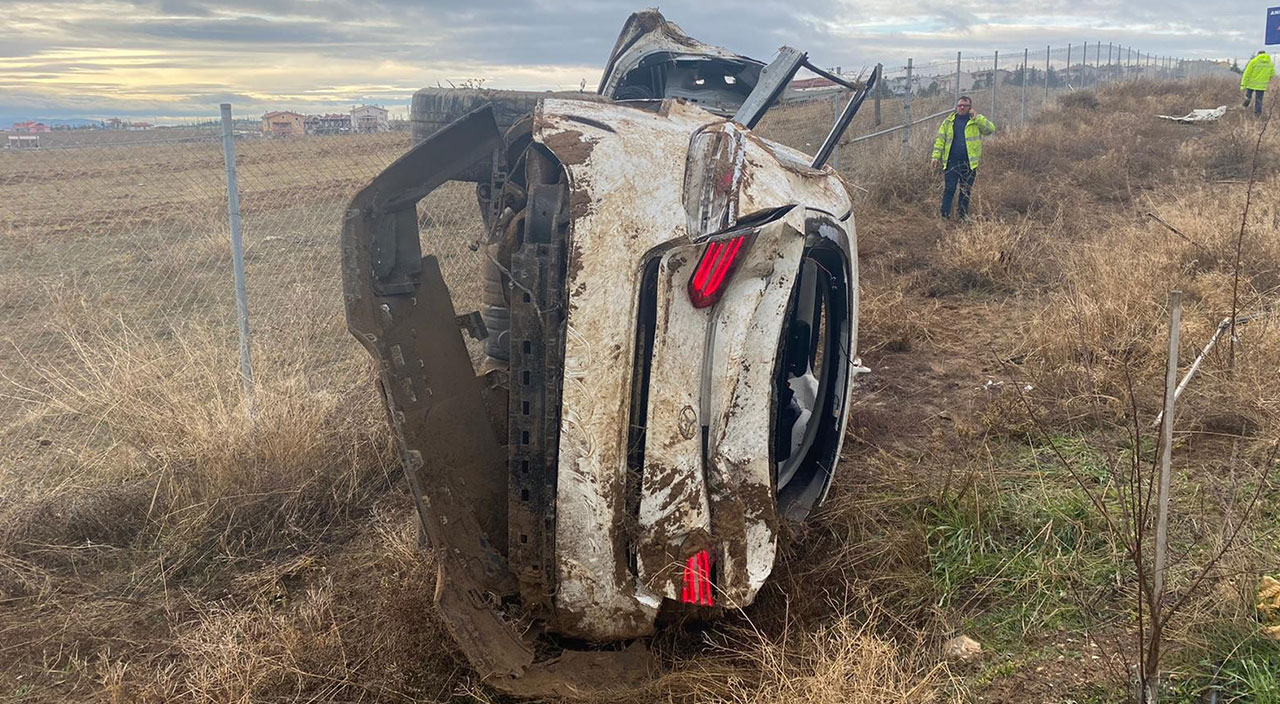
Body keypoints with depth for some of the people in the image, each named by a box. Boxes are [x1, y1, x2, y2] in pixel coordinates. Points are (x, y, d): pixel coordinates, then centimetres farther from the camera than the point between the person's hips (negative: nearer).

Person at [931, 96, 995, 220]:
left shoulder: (977, 120, 5)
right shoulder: (949, 121, 8)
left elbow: (990, 129, -12)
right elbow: (940, 139, 7)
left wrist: (976, 117, -17)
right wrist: (936, 156, -3)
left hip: (969, 163, 0)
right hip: (951, 162, 0)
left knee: (966, 191, 8)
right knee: (949, 189, -4)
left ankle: (962, 216, 17)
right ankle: (944, 215, -3)